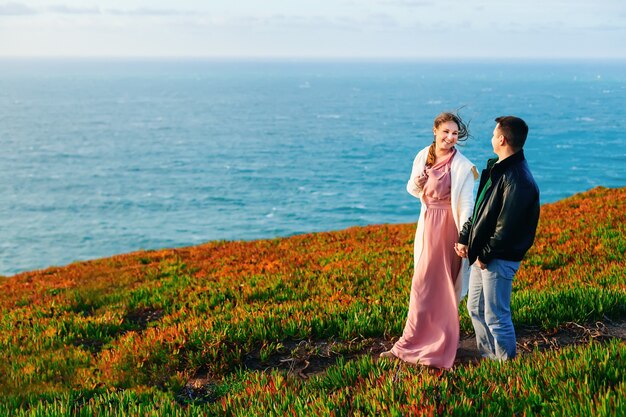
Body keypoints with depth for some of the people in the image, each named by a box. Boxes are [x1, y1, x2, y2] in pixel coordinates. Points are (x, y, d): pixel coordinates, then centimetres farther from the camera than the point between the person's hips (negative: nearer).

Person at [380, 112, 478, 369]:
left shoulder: (461, 166, -14)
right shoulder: (424, 156, 5)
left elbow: (466, 204, -18)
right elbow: (414, 190, 14)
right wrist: (417, 182, -11)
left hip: (447, 225, -6)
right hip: (428, 222, 6)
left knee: (429, 283, -1)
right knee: (427, 283, 16)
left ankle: (411, 344, 9)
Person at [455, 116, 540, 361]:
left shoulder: (517, 180, -21)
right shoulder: (496, 168, 10)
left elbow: (506, 227, -22)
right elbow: (478, 209, 16)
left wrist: (485, 255, -15)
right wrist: (464, 238, 7)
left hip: (499, 259, -10)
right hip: (481, 254, 10)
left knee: (496, 317, 0)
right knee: (475, 309, 19)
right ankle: (488, 359, 34)